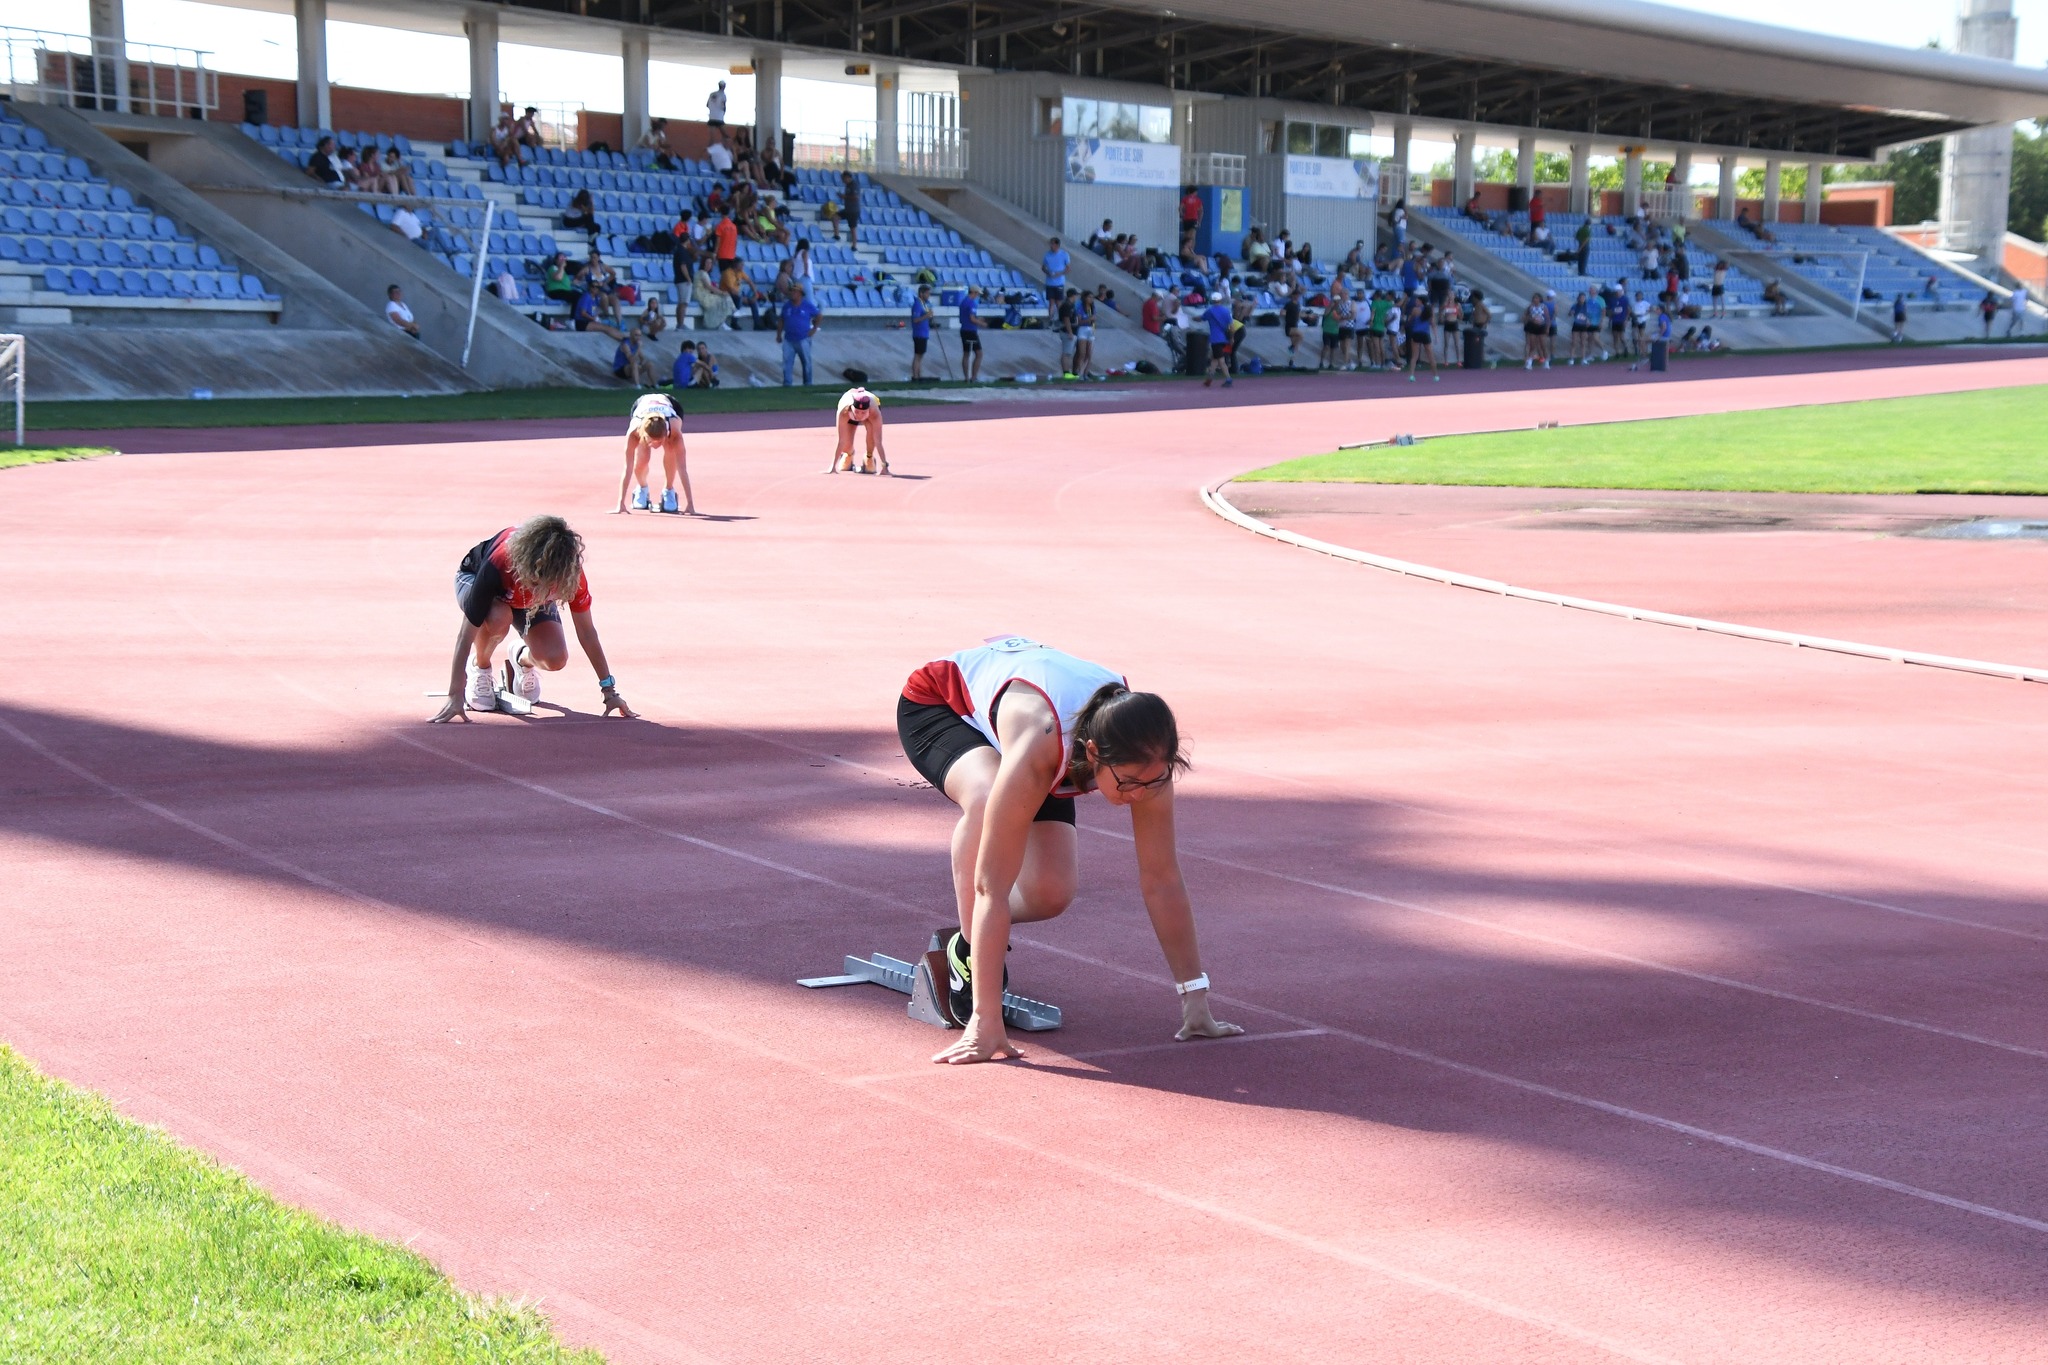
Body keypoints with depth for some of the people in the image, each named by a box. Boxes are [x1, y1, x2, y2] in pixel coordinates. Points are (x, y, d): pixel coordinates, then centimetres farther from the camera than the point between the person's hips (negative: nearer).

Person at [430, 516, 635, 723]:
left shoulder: (571, 572, -36)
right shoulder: (497, 565, -44)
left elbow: (586, 632, -22)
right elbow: (466, 633, -41)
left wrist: (609, 690, -18)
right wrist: (455, 696, -43)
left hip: (531, 602, 3)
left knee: (555, 659, -22)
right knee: (499, 617, -40)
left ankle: (524, 659, 16)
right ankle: (479, 667, -7)